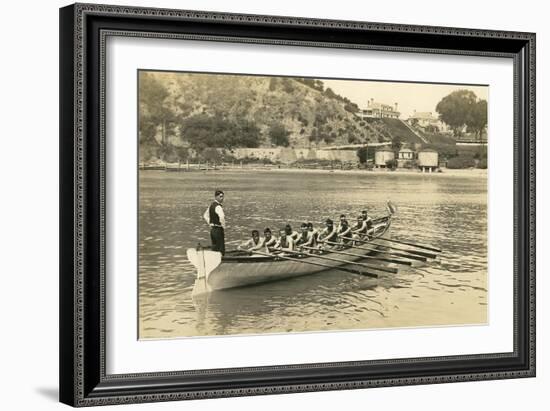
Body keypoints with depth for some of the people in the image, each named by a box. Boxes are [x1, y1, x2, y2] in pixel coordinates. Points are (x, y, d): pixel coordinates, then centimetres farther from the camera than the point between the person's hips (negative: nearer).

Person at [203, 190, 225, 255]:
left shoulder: (211, 205, 11)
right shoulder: (218, 207, -17)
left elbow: (205, 216, 22)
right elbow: (222, 217, -33)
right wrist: (223, 226, -18)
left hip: (212, 229, 9)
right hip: (218, 230, -9)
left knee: (214, 249, 14)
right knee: (221, 250, -5)